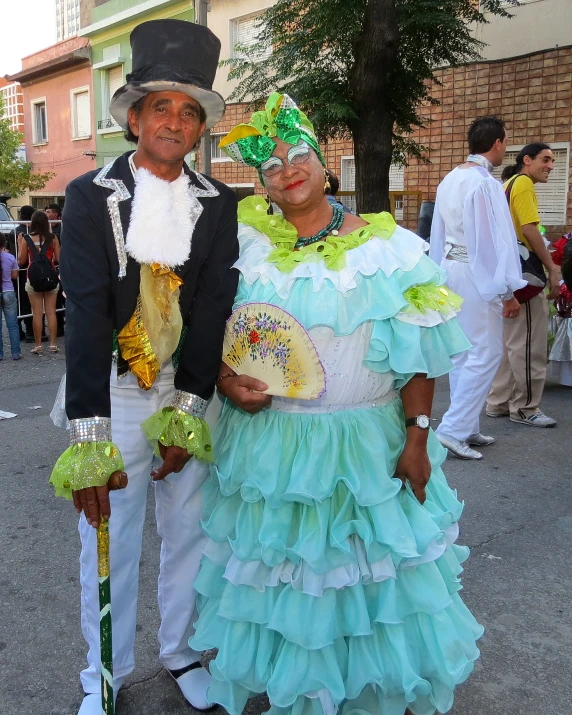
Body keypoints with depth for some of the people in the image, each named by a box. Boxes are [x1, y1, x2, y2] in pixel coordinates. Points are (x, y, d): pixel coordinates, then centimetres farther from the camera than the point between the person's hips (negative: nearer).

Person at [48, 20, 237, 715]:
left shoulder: (218, 204, 0)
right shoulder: (91, 196, -8)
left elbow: (213, 309, -6)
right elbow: (86, 315, -18)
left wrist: (188, 410, -13)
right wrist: (88, 436, -24)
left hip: (192, 389, 3)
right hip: (112, 390, -2)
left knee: (190, 533, 15)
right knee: (108, 541, 9)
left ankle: (182, 651, 37)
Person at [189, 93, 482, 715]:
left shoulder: (386, 245, -4)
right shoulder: (248, 248, 1)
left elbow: (416, 353, -4)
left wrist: (416, 438, -8)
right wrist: (226, 382, -11)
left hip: (368, 448, -1)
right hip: (269, 446, 1)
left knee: (367, 573, 12)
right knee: (275, 576, 14)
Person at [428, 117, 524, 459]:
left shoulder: (450, 180, 10)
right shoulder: (486, 183, -16)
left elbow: (438, 233, 15)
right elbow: (499, 240, -18)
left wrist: (441, 275, 21)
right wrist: (509, 292, -15)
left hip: (451, 268, 9)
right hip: (476, 274, -9)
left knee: (463, 352, 13)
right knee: (486, 354, -4)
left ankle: (467, 427, 21)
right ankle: (453, 429, -5)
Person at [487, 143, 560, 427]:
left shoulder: (509, 184, 19)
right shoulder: (523, 183, -10)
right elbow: (529, 229, -18)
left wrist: (546, 262, 18)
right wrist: (552, 269, -14)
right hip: (523, 272, -10)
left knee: (509, 341, 14)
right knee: (528, 344, -3)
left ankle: (499, 402, 19)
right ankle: (525, 408, 4)